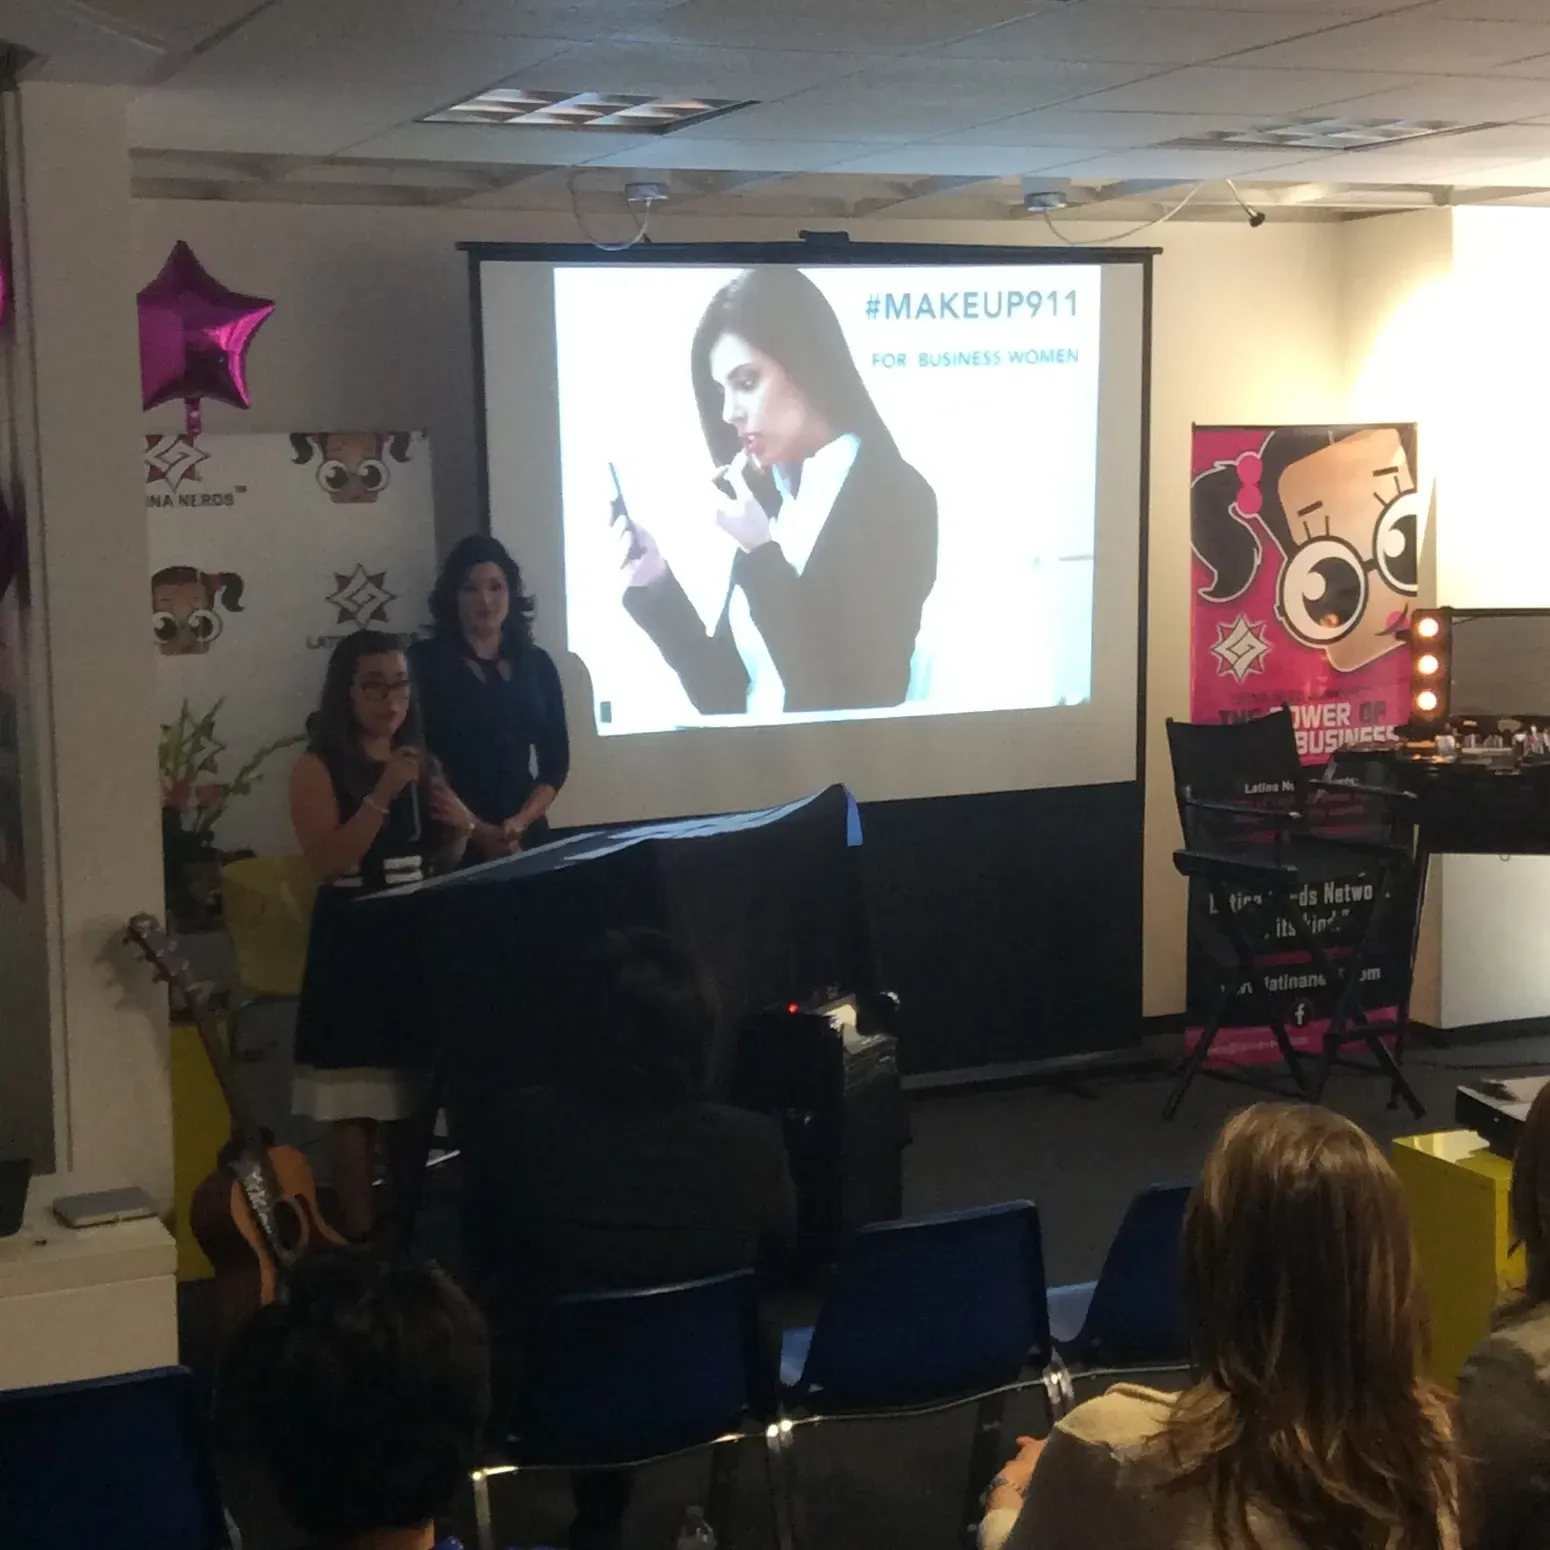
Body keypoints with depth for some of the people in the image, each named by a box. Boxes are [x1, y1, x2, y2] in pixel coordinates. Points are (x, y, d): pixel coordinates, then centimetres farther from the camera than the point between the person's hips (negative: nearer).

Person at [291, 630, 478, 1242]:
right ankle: (362, 1242, 4)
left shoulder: (421, 762, 11)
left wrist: (461, 830, -4)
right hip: (350, 945, -5)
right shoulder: (318, 767, -6)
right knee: (354, 1108, -3)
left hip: (416, 939, 5)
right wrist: (382, 796, -24)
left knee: (413, 1102, 11)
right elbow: (326, 862, -18)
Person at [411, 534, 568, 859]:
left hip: (527, 835, 3)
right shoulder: (426, 662, -2)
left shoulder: (537, 664, 8)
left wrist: (521, 821, -8)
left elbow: (556, 758, 8)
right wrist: (478, 831, -16)